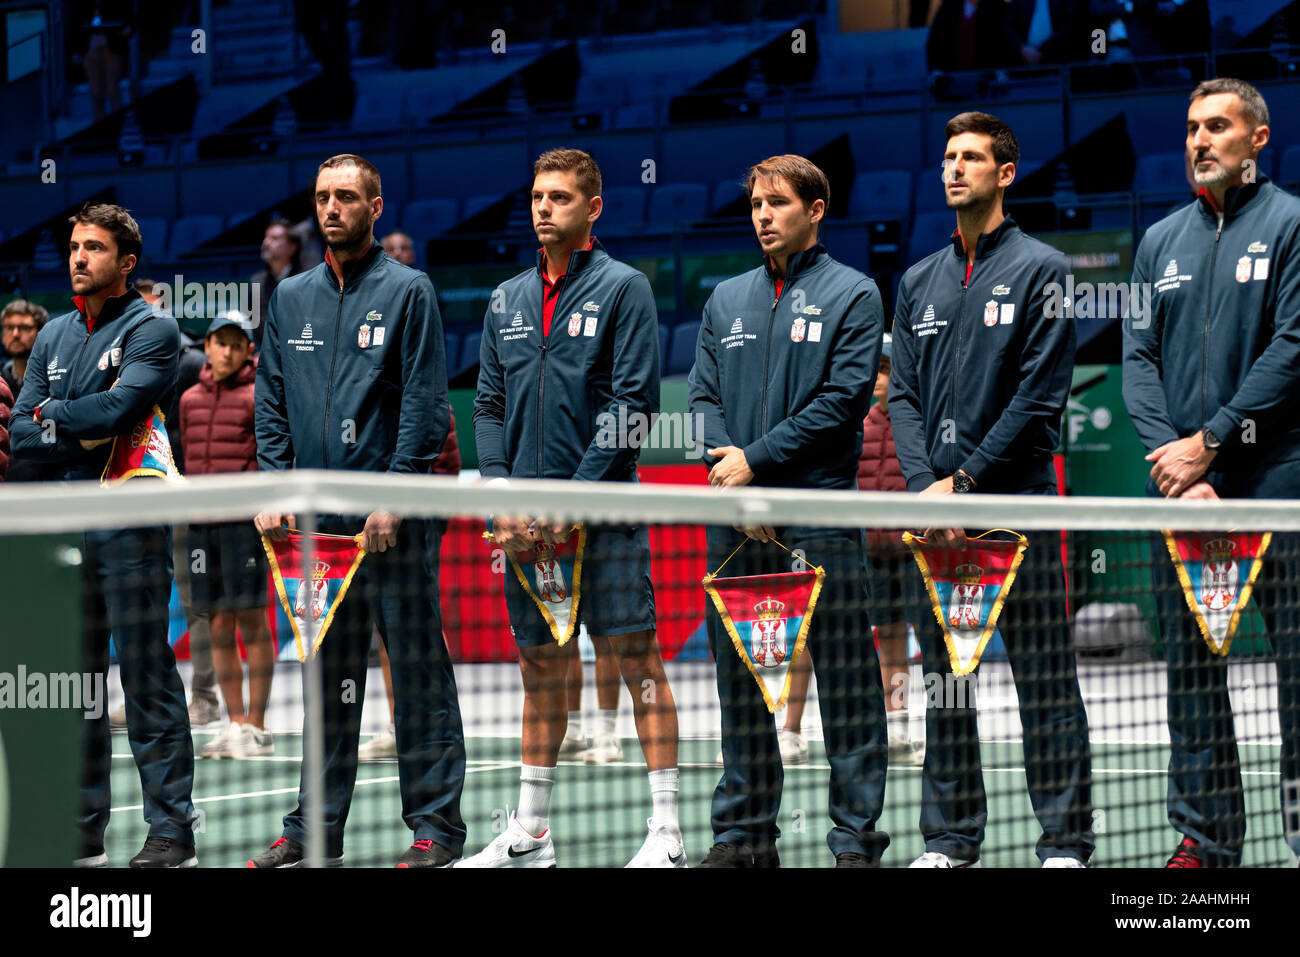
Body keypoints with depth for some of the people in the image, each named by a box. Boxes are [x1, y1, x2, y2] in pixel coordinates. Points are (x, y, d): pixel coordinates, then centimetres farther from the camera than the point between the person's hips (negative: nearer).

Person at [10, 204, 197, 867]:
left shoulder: (151, 331, -2)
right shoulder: (53, 336, 17)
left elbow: (118, 406, -17)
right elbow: (22, 432, 10)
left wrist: (55, 415, -2)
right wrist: (83, 439, -7)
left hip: (130, 527, -6)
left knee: (148, 682, -6)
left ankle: (170, 832, -4)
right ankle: (83, 830, 14)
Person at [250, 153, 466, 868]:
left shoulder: (407, 292, -1)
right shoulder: (290, 299, 14)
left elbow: (425, 404, -6)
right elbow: (271, 400, 16)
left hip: (392, 520, -5)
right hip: (316, 516, 5)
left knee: (417, 670, -2)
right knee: (327, 678, 9)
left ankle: (436, 824, 2)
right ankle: (315, 827, 14)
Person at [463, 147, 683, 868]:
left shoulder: (623, 288, -1)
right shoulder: (508, 300, 15)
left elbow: (633, 403, -8)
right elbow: (489, 405, 15)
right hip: (527, 521, 6)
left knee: (637, 658, -6)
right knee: (539, 667, 10)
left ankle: (666, 833, -5)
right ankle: (529, 834, 17)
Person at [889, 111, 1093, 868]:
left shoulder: (1040, 271, -1)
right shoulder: (919, 282, 16)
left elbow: (1042, 397, -7)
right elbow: (903, 395, 12)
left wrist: (966, 481, -12)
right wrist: (926, 484, -5)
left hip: (1017, 504, -5)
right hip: (934, 513, 5)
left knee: (1045, 682, -4)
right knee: (944, 682, 7)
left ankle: (1066, 842, -1)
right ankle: (951, 840, 12)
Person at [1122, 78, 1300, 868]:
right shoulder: (1161, 241, 16)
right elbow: (1139, 358, 10)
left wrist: (1208, 441, -10)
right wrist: (1170, 454, -6)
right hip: (1179, 482, 5)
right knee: (1191, 669, 5)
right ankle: (1207, 834, 10)